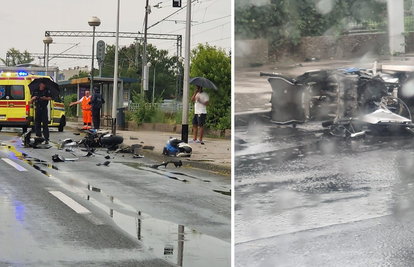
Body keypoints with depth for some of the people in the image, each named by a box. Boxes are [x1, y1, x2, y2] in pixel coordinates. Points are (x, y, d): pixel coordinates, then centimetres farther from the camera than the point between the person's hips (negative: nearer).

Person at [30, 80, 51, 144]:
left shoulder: (47, 91, 7)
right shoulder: (35, 91, 12)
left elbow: (50, 98, -7)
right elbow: (31, 102, 13)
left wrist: (46, 98, -28)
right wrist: (33, 99, -9)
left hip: (44, 109, -3)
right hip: (37, 109, 3)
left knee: (45, 124, -6)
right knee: (37, 123, 2)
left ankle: (46, 139, -7)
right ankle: (38, 136, 8)